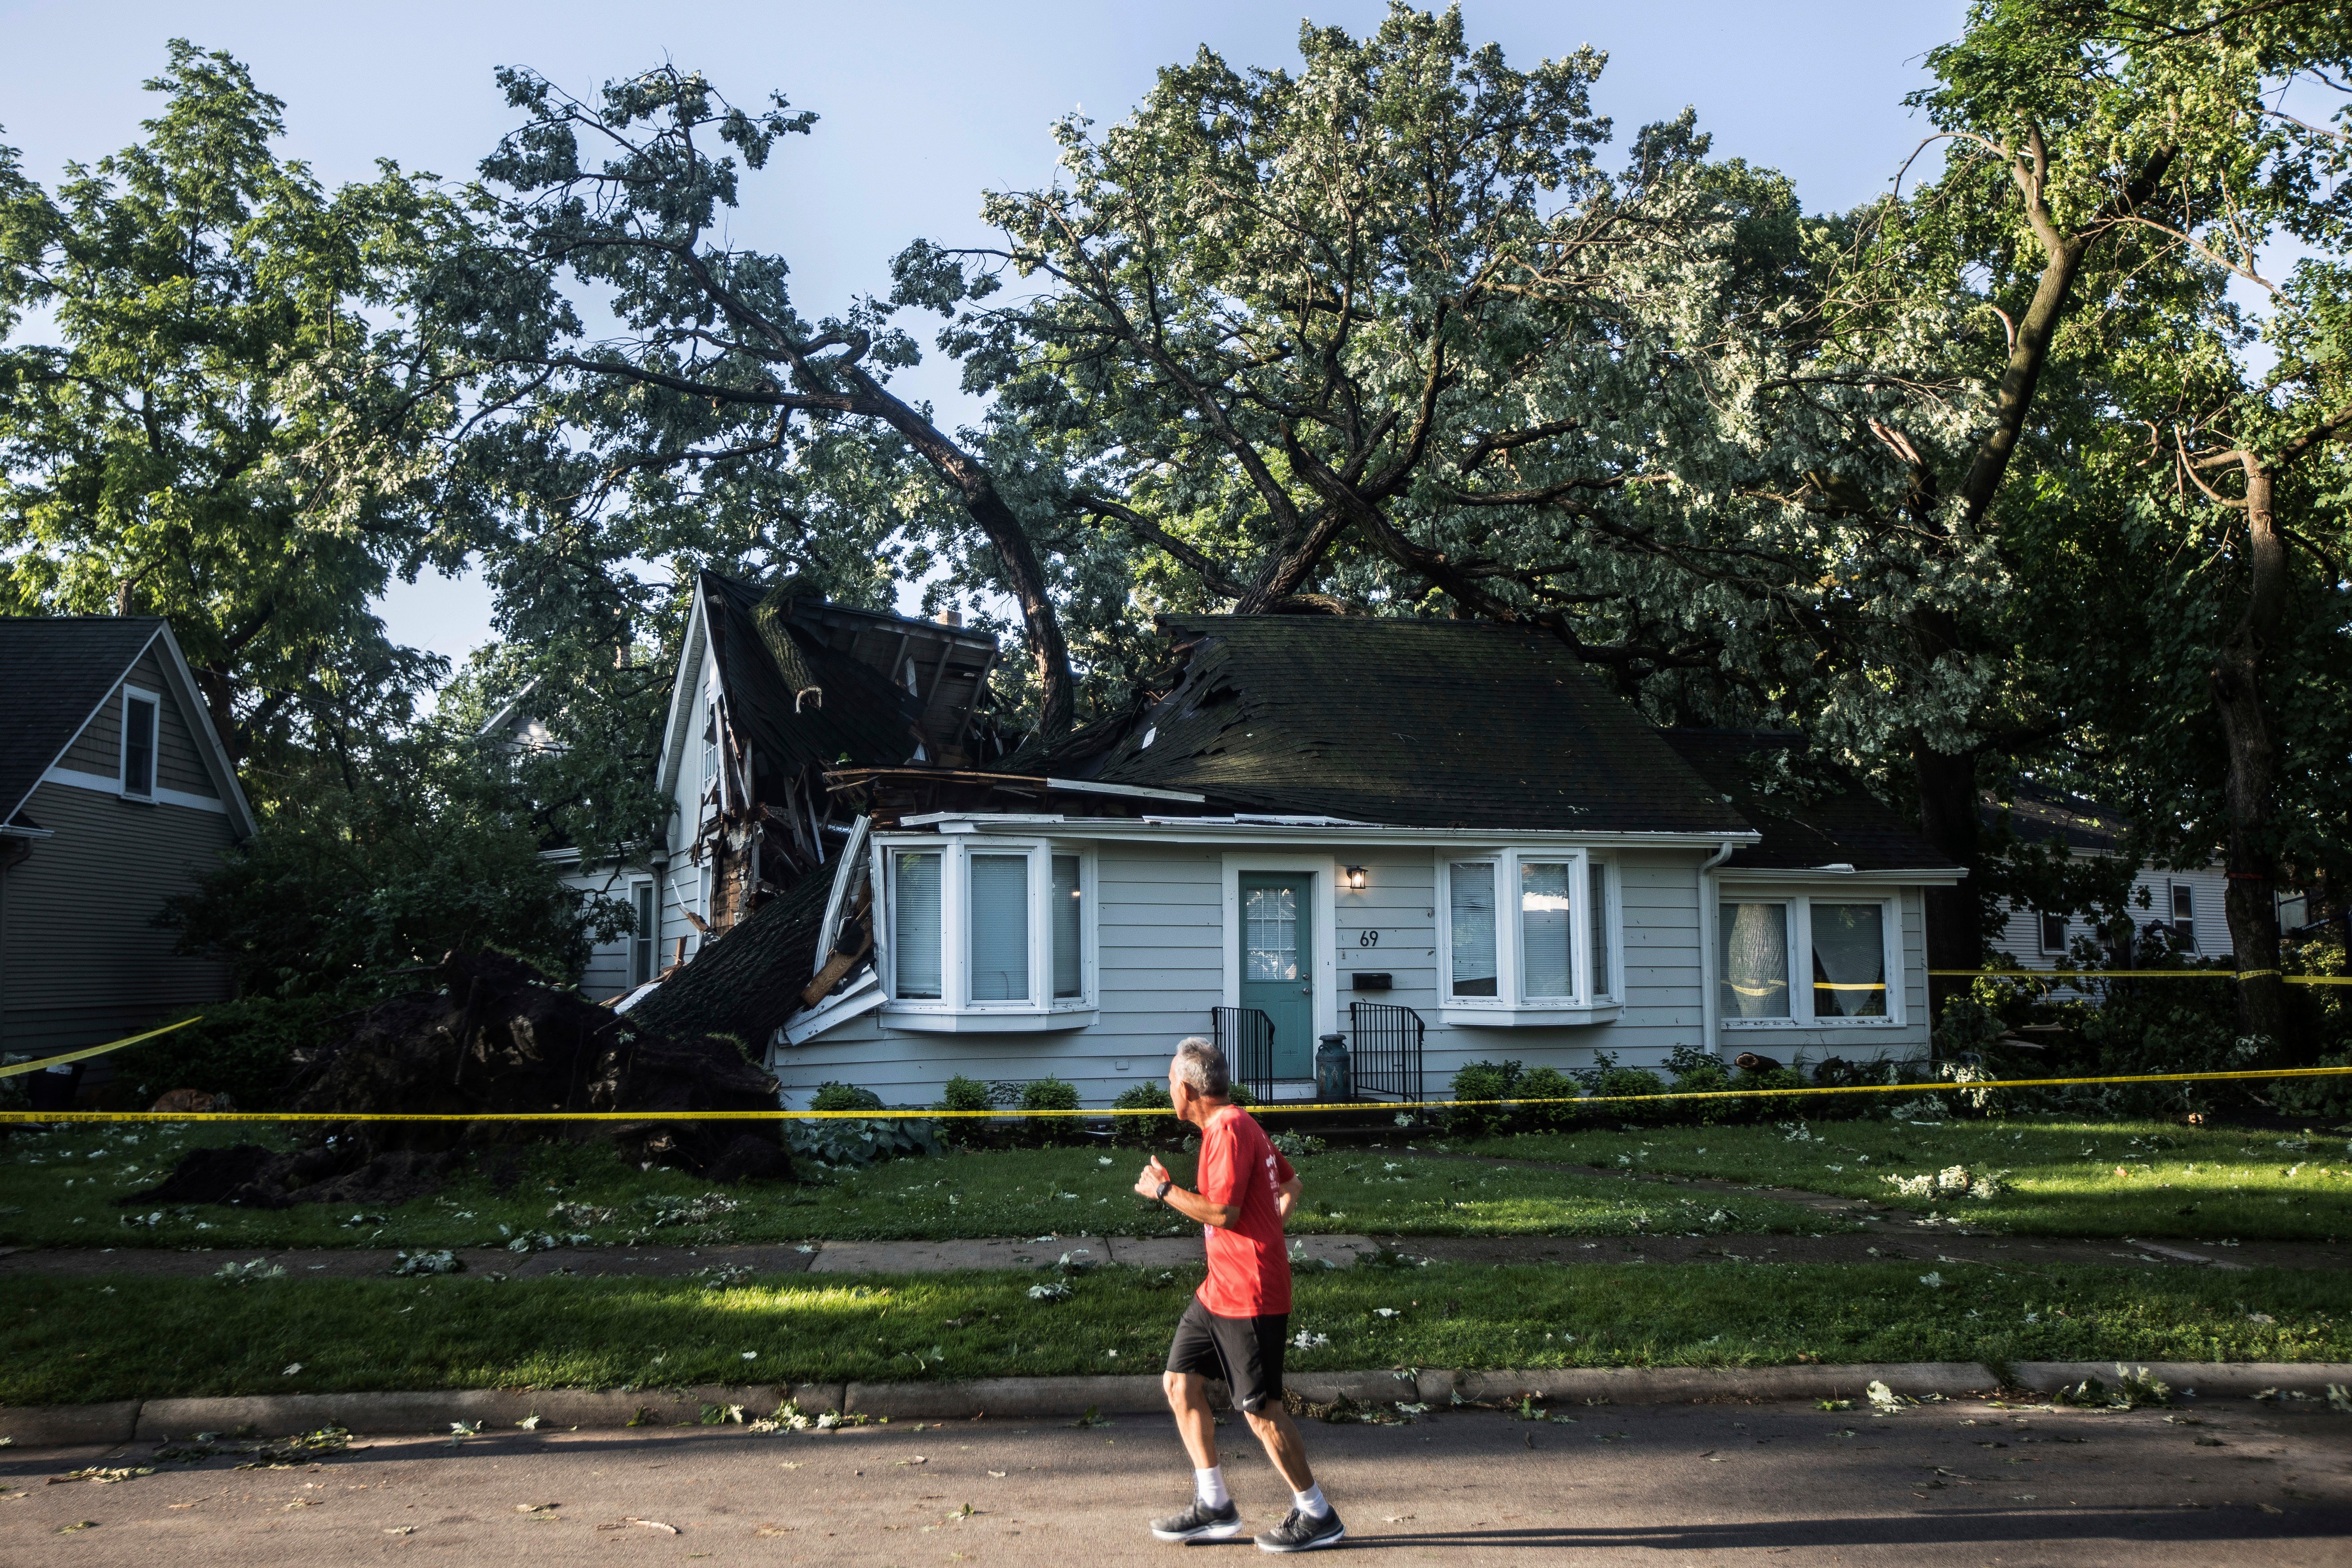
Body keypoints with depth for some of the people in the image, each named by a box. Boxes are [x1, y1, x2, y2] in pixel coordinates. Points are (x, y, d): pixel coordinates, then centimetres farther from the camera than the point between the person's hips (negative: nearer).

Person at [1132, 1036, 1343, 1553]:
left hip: (1249, 1295, -10)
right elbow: (1290, 1183, 22)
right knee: (1180, 1382, 10)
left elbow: (1222, 1211, -24)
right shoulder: (1238, 1125, 14)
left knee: (1261, 1410, -3)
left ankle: (1317, 1516, 12)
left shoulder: (1229, 1130, -17)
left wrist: (1163, 1189, -12)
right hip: (1219, 1290, 10)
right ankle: (1215, 1508, 17)